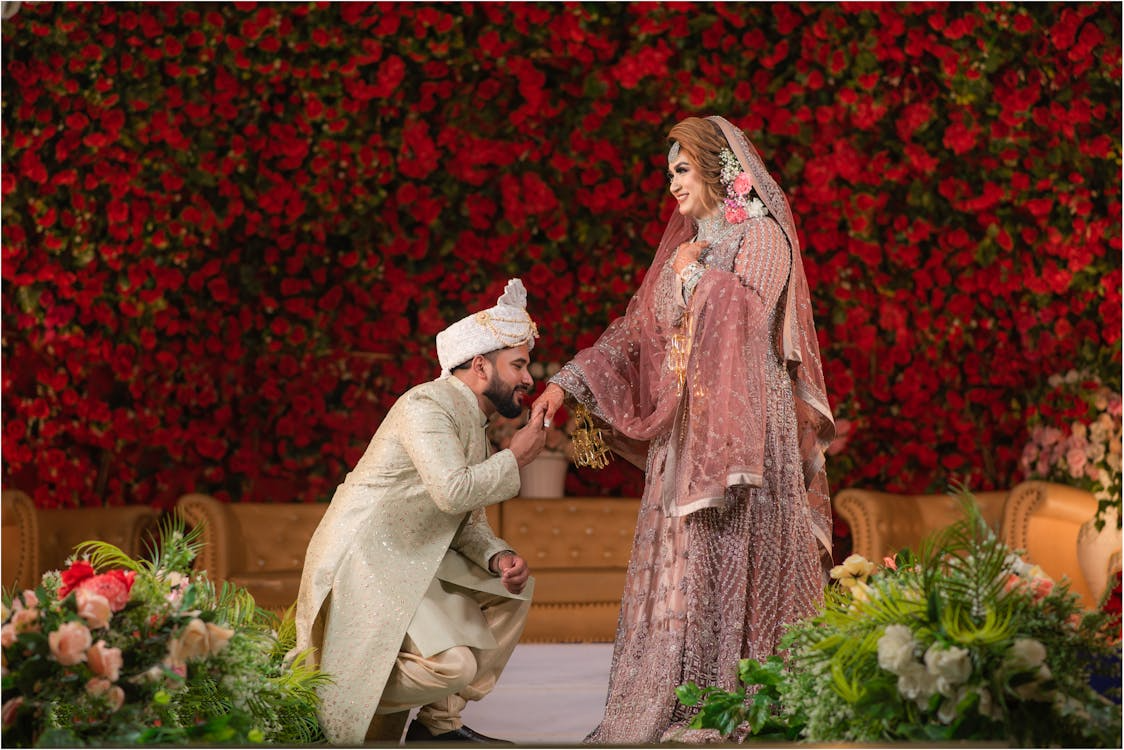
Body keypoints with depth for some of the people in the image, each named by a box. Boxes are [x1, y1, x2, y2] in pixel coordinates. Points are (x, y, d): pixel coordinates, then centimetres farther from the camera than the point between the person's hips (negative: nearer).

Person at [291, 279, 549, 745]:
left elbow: (468, 523, 18)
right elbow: (453, 490, -28)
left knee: (510, 589, 13)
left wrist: (498, 558, -3)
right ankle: (328, 709, -3)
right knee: (454, 662, -23)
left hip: (410, 563, 10)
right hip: (361, 562, -10)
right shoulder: (426, 405, -14)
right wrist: (515, 457, -13)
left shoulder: (472, 424, 16)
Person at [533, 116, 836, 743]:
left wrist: (692, 273, -3)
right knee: (679, 565, 3)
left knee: (730, 562, -9)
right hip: (683, 430, 7)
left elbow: (739, 315, -17)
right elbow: (635, 332, 17)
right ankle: (673, 706, 4)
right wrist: (568, 382, 9)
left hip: (737, 424, -7)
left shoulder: (761, 235, -1)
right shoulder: (688, 243, 20)